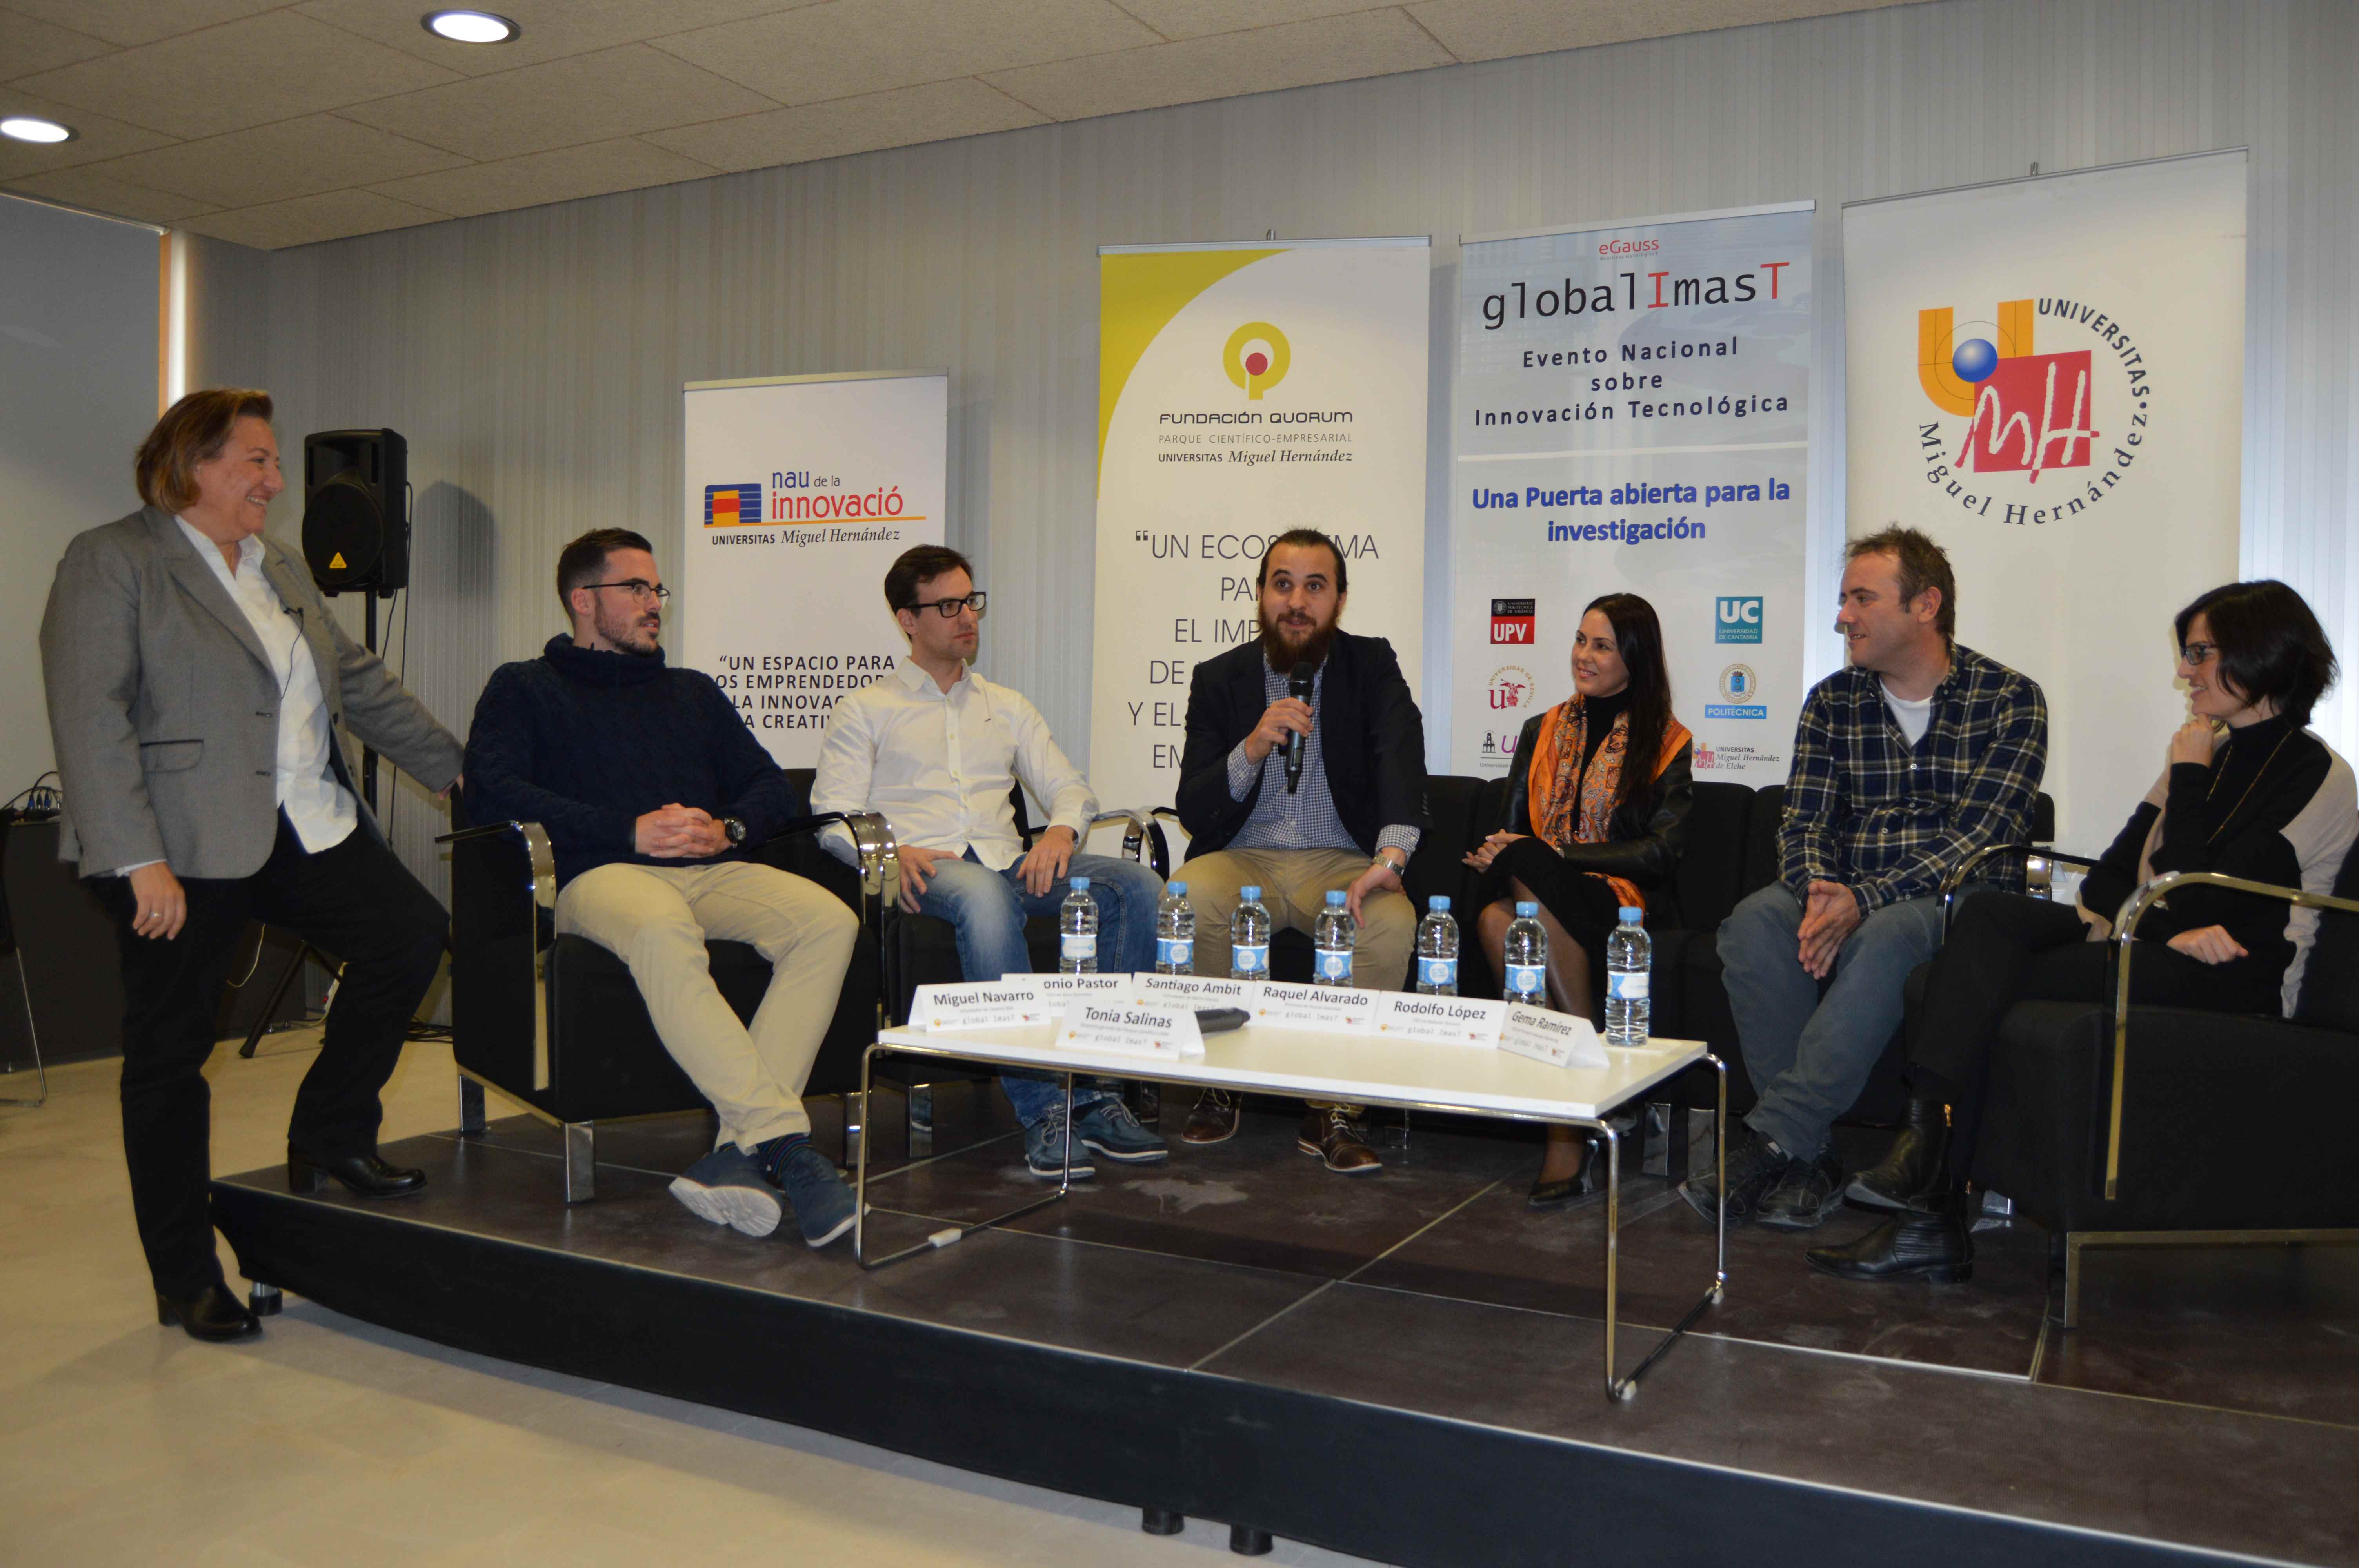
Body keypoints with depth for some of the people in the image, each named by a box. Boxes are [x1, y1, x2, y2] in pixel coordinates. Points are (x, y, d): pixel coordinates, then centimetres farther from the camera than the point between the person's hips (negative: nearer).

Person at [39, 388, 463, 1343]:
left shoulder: (282, 572, 17)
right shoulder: (110, 562, -6)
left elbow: (361, 682, 21)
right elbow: (89, 717, -14)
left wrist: (461, 770, 18)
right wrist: (139, 860, -22)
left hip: (307, 832, 7)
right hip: (182, 850, -6)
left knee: (411, 931, -9)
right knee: (170, 1052, 3)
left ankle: (330, 1138, 10)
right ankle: (186, 1279, 16)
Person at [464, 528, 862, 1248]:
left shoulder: (693, 692, 32)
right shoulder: (524, 688, 18)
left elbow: (771, 786, 25)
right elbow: (492, 792, -1)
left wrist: (727, 829, 0)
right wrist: (632, 831, -10)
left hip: (711, 869, 5)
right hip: (599, 875, -4)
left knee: (828, 919, -27)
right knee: (662, 932, -41)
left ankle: (743, 1146, -35)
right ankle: (786, 1142, -42)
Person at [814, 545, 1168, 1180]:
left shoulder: (1007, 706, 28)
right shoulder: (865, 711, 16)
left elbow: (1072, 788, 21)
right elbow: (833, 816, 4)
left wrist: (1061, 830, -4)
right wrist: (891, 851, -18)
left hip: (1009, 864, 4)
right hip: (928, 870, -4)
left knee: (1139, 884, -24)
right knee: (985, 899, -42)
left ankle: (1098, 1088, -27)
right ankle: (1043, 1107, -38)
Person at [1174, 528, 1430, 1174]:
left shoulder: (1371, 667, 3)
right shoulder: (1219, 678, 5)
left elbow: (1401, 763, -15)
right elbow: (1192, 812, -1)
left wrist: (1389, 860, -33)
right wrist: (1254, 747, -20)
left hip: (1340, 861, 0)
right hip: (1243, 859, 1)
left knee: (1392, 920, -32)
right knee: (1184, 902, -31)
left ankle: (1335, 1111, -18)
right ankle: (1220, 1087, -11)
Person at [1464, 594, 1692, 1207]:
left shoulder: (1667, 743, 11)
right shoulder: (1541, 731, 24)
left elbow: (1661, 853, -2)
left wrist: (1549, 853, -11)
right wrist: (1498, 854, -8)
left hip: (1618, 905, -3)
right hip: (1528, 889, 3)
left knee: (1527, 871, -38)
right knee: (1493, 914, -36)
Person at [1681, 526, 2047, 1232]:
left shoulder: (2009, 700, -2)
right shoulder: (1832, 701, 11)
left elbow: (1979, 838, -13)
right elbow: (1802, 824, 4)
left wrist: (1865, 901, -25)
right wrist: (1821, 894, -19)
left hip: (1959, 903, -4)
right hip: (1846, 897, 4)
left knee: (1887, 937, -38)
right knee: (1755, 922, -28)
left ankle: (1766, 1141, -36)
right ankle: (1807, 1156, -28)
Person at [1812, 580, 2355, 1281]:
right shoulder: (2212, 751, 19)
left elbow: (2202, 901, -17)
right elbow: (2107, 880, 11)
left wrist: (2190, 776, -7)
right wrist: (2170, 929, -11)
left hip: (2237, 981, -7)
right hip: (2149, 946, 8)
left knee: (1984, 984, -24)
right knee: (1987, 913, -20)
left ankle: (1935, 1218, -20)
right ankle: (1928, 1134, -33)